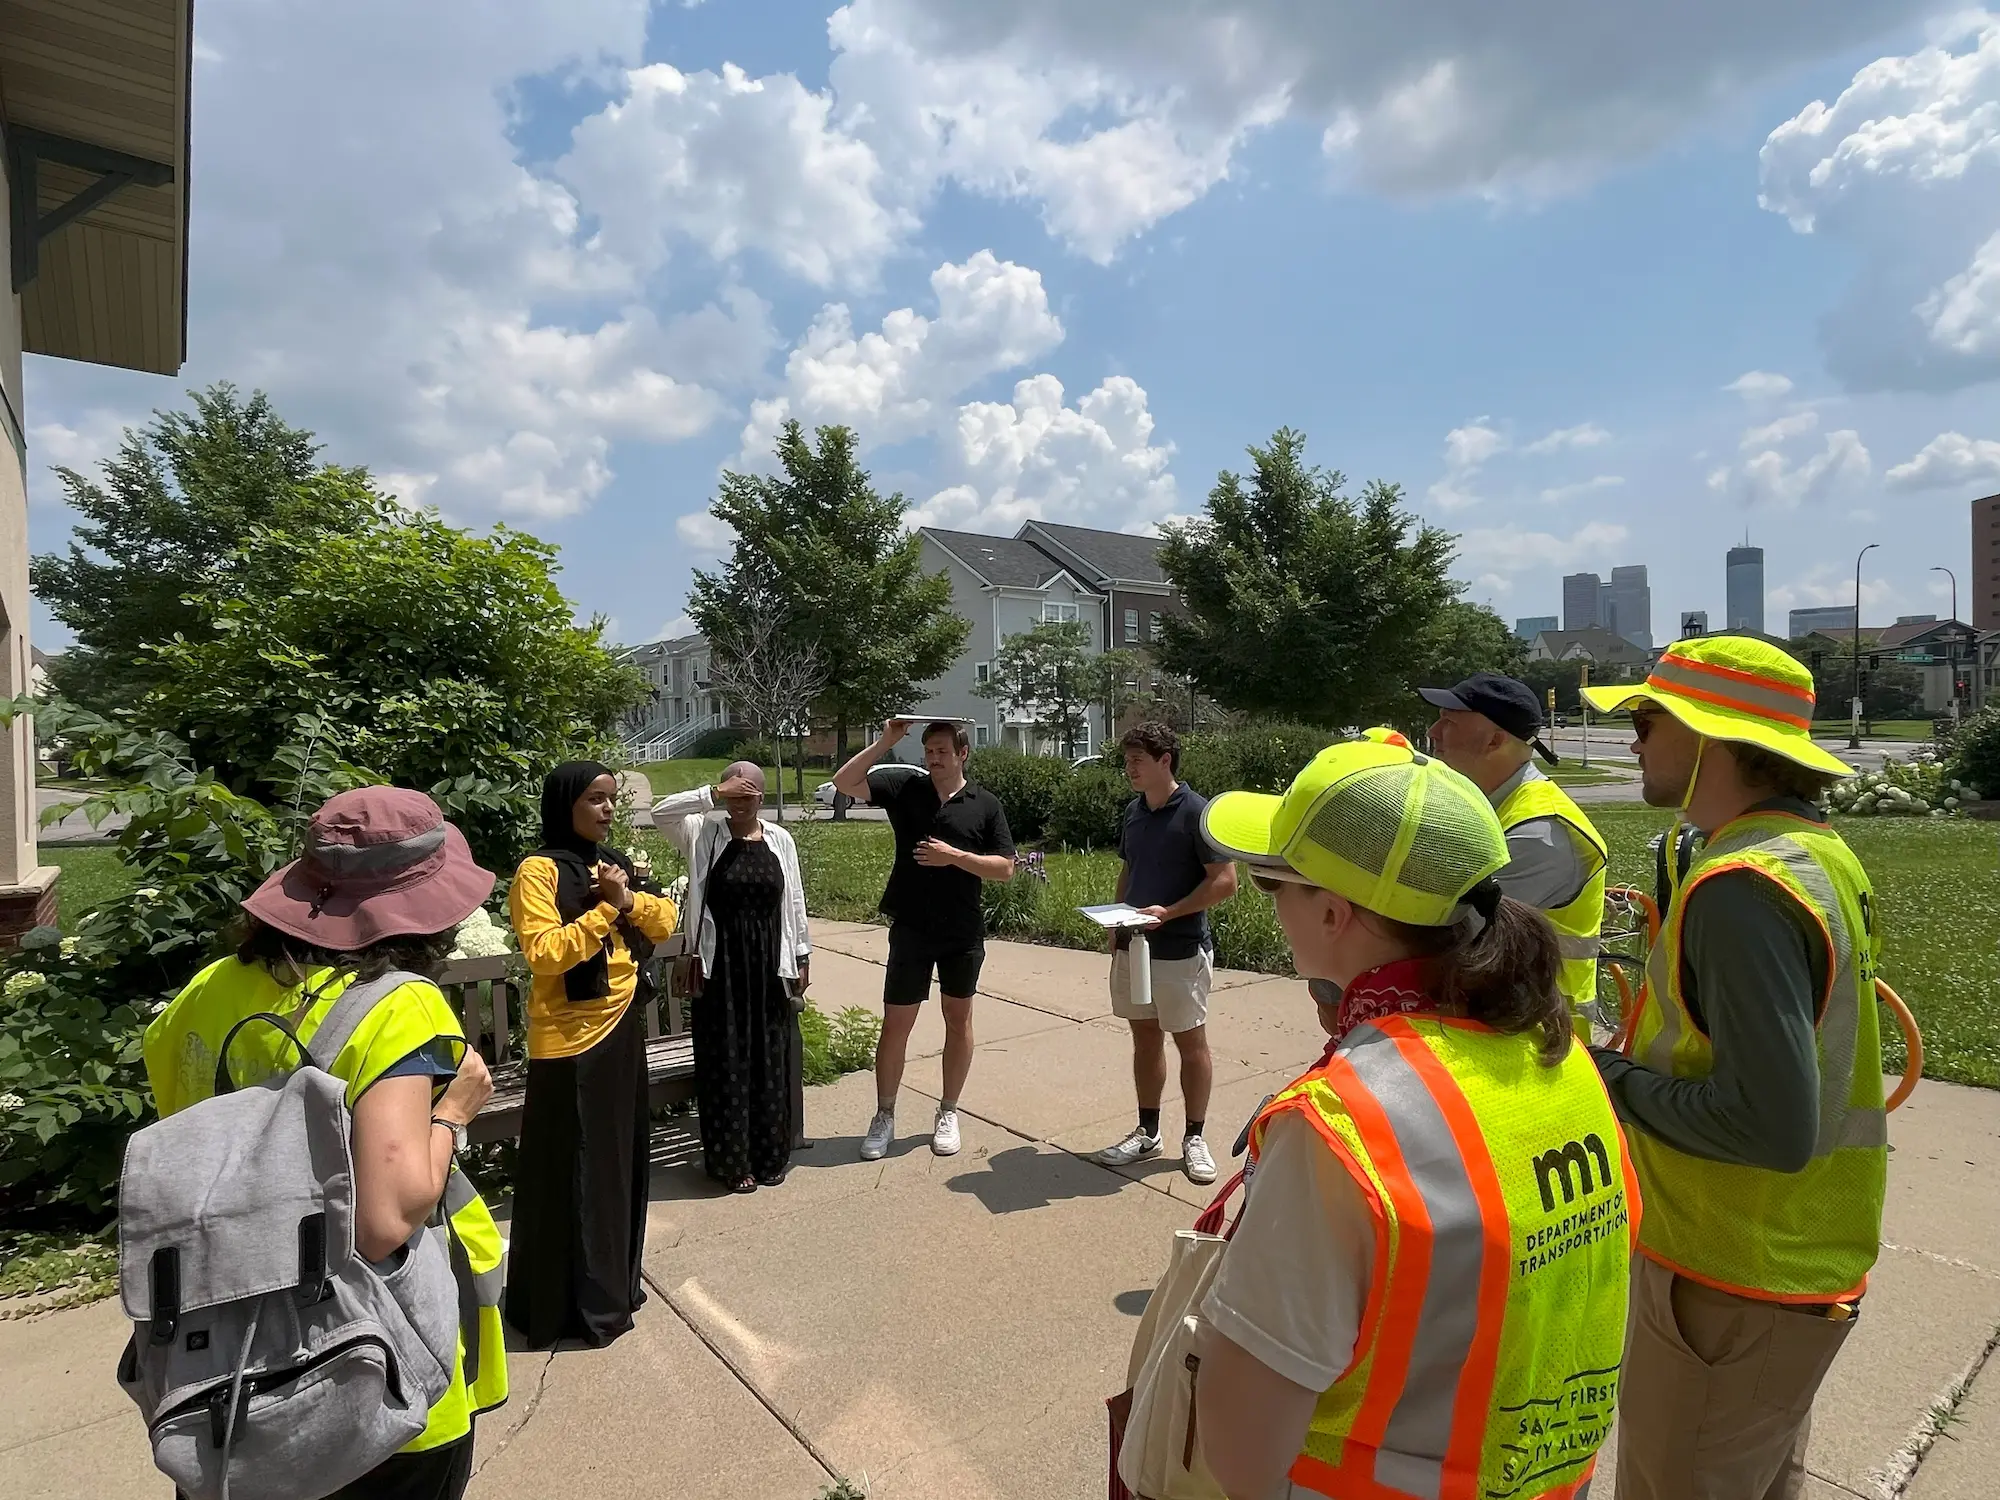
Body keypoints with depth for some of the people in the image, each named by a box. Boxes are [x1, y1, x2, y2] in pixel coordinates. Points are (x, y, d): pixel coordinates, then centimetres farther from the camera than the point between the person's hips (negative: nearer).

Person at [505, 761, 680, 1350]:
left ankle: (612, 1285, 34)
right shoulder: (539, 871, -13)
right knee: (570, 1172, 4)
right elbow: (544, 952, -22)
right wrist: (606, 907, -22)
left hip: (623, 1028, 8)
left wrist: (629, 897, -11)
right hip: (570, 1040, -7)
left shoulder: (614, 863, 9)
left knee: (619, 1158, 17)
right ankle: (567, 1305, 20)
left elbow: (666, 922, 6)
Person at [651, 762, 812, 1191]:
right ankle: (731, 1160, 19)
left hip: (770, 963, 2)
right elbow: (660, 812, -21)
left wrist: (802, 956, 9)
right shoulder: (703, 833, -3)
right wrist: (714, 794, -26)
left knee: (771, 1060, 9)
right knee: (727, 1062, 4)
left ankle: (771, 1155, 25)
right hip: (721, 965, -2)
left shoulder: (781, 840, 3)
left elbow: (794, 901, 8)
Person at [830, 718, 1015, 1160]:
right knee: (896, 1024, 5)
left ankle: (948, 1113, 27)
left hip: (963, 933, 0)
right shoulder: (905, 790, -1)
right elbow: (844, 783, -9)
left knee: (958, 1020, 12)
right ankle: (884, 1117, 20)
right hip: (910, 930, 0)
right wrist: (885, 742, -16)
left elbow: (1005, 868, -5)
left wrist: (954, 856, -17)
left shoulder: (985, 805, -2)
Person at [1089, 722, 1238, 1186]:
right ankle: (1147, 1133, 27)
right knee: (1144, 1038, 14)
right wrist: (1116, 926, 9)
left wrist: (1167, 912, -21)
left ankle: (1194, 1138, 21)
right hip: (1134, 947, 7)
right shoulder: (1133, 812, 7)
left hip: (1181, 951, -7)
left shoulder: (1196, 812, -14)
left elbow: (1224, 881, -16)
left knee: (1190, 1042, 7)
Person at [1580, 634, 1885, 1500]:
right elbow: (1792, 1057, 11)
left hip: (1734, 1283, -9)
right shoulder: (1816, 852, 4)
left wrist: (1618, 1078, -17)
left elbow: (1773, 1126, -30)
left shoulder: (1739, 888, -27)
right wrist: (1649, 1054, 4)